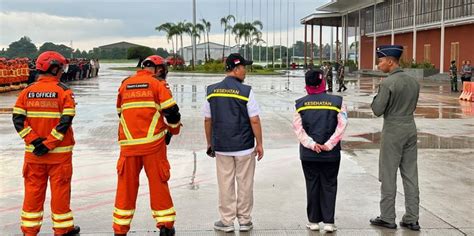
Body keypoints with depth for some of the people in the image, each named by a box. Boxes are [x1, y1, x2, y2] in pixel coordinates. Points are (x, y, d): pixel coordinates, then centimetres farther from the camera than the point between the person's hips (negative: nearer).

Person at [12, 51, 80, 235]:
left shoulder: (27, 91, 2)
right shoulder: (63, 91, -8)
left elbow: (18, 119, -5)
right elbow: (65, 121, -17)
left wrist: (35, 141, -8)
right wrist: (49, 143, -15)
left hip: (33, 151, 4)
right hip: (60, 152, -3)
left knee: (33, 190, 11)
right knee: (60, 189, 6)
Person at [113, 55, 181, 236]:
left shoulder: (124, 85, 11)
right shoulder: (157, 84, -1)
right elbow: (171, 111, -4)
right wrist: (174, 129, 15)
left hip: (129, 144, 3)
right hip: (153, 143, -3)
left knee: (126, 185, 9)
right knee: (158, 183, 7)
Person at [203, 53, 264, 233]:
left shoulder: (212, 91, 1)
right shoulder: (245, 91, -10)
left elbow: (207, 120, 6)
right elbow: (254, 120, -10)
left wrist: (210, 143, 16)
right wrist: (260, 144, -1)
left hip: (221, 146, 3)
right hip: (244, 146, -3)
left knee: (225, 184, 9)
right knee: (244, 183, 8)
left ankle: (227, 221, 15)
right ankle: (244, 221, 17)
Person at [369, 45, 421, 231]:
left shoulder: (387, 83, -16)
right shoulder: (413, 81, 7)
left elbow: (377, 111, -14)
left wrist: (377, 96, 2)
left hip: (393, 132, -7)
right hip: (410, 128, 7)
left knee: (388, 175, 3)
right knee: (410, 175, 9)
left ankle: (387, 218, 10)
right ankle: (412, 219, 14)